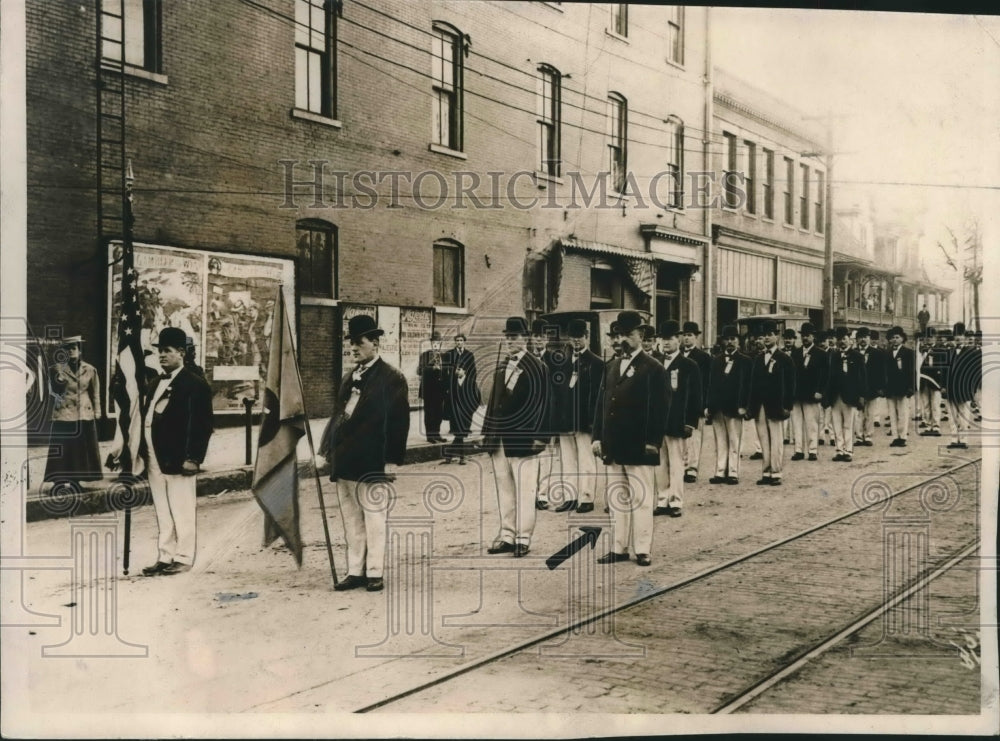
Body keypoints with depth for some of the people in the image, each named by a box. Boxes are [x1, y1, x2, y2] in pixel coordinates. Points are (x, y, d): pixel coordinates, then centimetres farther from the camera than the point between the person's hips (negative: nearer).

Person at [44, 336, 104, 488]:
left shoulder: (90, 370, 6)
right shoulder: (56, 369, 1)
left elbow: (95, 394, 11)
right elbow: (56, 390, -8)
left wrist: (96, 413, 8)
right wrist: (60, 370, -16)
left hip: (85, 416, 2)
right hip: (64, 416, -2)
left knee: (81, 452, 5)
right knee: (61, 452, -4)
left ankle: (75, 483, 14)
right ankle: (59, 484, -1)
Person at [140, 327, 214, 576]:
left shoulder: (195, 385, -7)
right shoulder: (154, 385, 17)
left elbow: (202, 424, -12)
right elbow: (147, 418, 17)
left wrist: (193, 458, -17)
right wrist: (144, 453, 11)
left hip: (178, 460, -7)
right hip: (155, 459, 7)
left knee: (181, 512, 0)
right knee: (162, 513, 12)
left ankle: (183, 558, 9)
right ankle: (165, 556, 20)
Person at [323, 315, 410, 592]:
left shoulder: (391, 378, -5)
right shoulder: (348, 379, 16)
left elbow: (399, 421, -9)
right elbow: (337, 415, 18)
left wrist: (392, 460, -13)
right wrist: (327, 449, 11)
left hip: (371, 463, -7)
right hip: (344, 462, 7)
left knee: (374, 520, 1)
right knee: (351, 521, 11)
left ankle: (375, 573, 9)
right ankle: (355, 572, 19)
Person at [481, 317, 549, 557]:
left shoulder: (537, 367, -6)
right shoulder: (501, 366, 13)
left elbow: (542, 404, -9)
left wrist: (540, 437, -13)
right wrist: (487, 431, 13)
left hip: (523, 438, -6)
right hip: (499, 438, 6)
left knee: (524, 491, 0)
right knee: (504, 489, 11)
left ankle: (523, 538, 7)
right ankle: (506, 535, 19)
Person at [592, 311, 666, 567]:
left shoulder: (654, 369, -4)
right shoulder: (610, 367, 13)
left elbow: (659, 409, -9)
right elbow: (601, 404, 13)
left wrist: (653, 442, -14)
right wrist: (598, 437, 7)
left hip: (639, 447, -6)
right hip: (613, 446, 6)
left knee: (641, 500, 1)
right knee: (616, 499, 11)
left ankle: (642, 550, 8)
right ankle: (620, 547, 19)